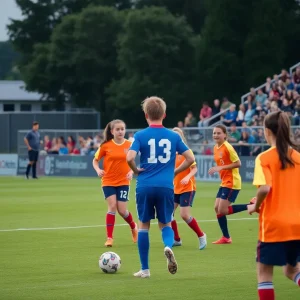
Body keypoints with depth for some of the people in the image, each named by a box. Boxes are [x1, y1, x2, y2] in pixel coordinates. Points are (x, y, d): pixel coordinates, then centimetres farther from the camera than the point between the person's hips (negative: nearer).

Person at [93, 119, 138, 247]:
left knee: (122, 210, -3)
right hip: (108, 181, -1)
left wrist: (131, 172, -12)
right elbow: (95, 160, 4)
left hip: (123, 182, 1)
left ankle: (133, 227, 30)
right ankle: (109, 238, -7)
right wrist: (98, 170, -15)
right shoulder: (106, 146, -5)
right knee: (112, 206, -15)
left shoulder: (129, 145, -3)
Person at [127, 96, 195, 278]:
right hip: (166, 187, 1)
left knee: (144, 224, 13)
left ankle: (145, 269, 14)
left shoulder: (140, 135, -3)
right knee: (166, 223, 16)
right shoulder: (173, 136, 5)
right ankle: (168, 246, -19)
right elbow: (190, 158, 4)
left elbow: (130, 158, -17)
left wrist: (136, 171, 2)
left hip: (145, 186, -1)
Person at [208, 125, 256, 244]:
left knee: (222, 210, -12)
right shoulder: (216, 148, 10)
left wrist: (221, 168, -21)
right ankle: (226, 237, 13)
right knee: (217, 208, 6)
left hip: (232, 182, -9)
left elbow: (238, 163, -18)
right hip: (224, 182, 9)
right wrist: (216, 169, 5)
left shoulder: (227, 147, -16)